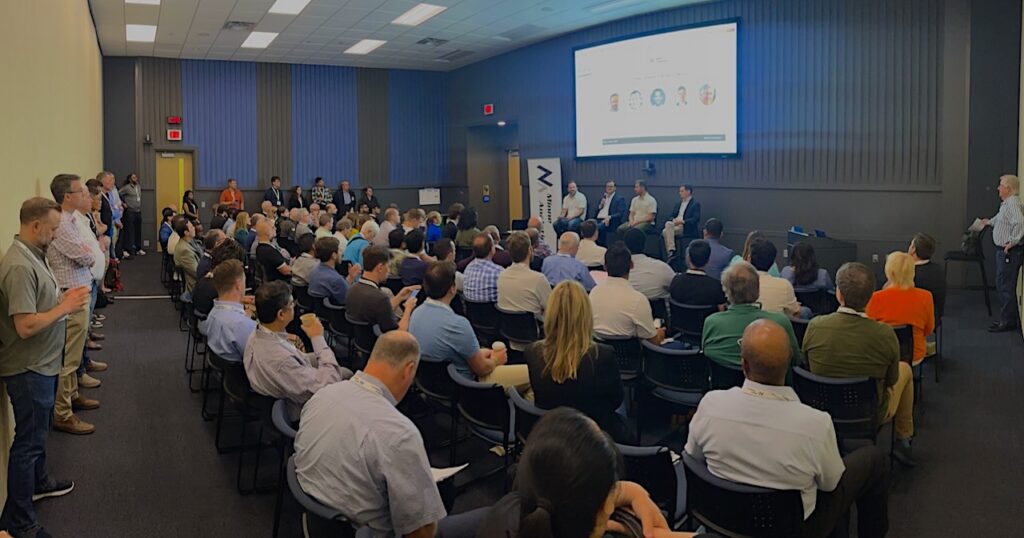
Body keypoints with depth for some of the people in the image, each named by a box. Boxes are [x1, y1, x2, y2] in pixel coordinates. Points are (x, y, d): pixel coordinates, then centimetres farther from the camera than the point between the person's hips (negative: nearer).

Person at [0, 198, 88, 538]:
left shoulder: (32, 255, 5)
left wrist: (64, 299, 0)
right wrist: (66, 307, -19)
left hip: (43, 364, 9)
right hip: (28, 369, -9)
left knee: (39, 431, 26)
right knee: (28, 441, 1)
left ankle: (37, 481, 46)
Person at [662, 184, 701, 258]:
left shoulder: (695, 204, 1)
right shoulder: (678, 203, 22)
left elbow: (695, 219, -11)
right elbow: (671, 215, 17)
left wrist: (682, 221, -22)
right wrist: (674, 220, -8)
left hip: (686, 227, -6)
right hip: (675, 224, 6)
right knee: (666, 229, -26)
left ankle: (671, 250, -24)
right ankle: (671, 250, -27)